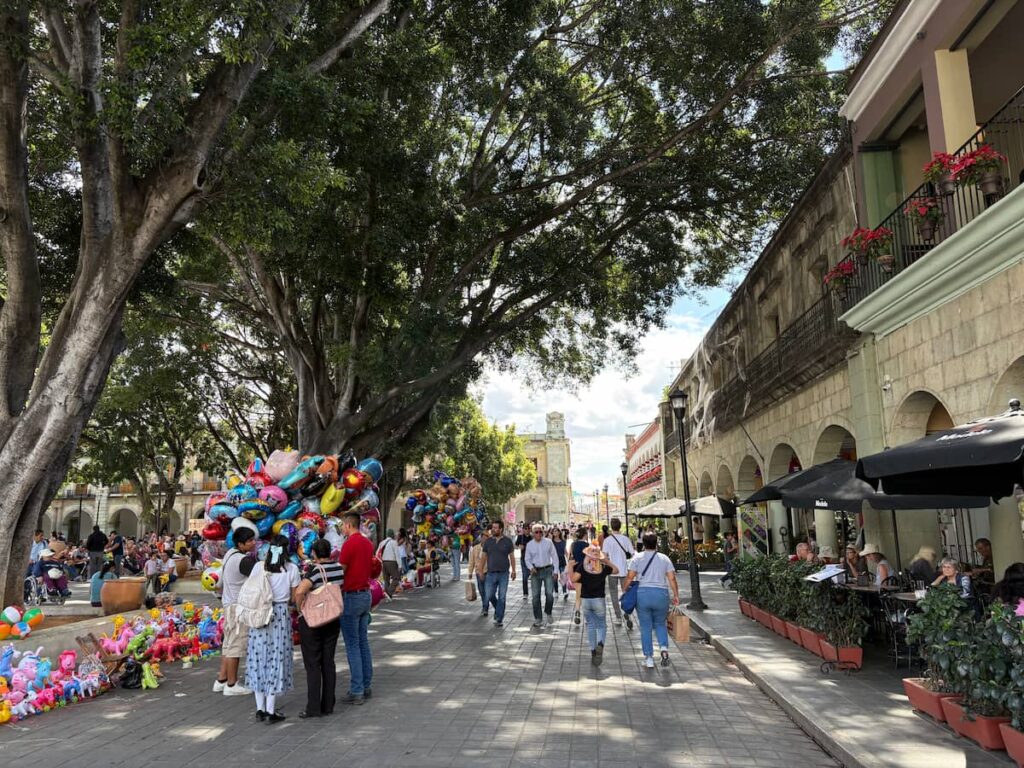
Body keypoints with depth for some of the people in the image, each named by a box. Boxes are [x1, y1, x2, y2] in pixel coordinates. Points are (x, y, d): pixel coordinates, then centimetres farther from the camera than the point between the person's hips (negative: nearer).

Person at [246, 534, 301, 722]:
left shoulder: (258, 567, -3)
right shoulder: (292, 568, -5)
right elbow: (295, 597, 0)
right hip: (281, 616, -2)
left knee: (259, 658, 12)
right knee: (277, 660, 7)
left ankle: (260, 709, 18)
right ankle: (271, 710, 10)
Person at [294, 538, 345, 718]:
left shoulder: (315, 570, -19)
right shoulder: (339, 568, 0)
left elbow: (299, 591, -32)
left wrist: (300, 608, -17)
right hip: (333, 621, 6)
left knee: (312, 665, 3)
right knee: (328, 662, 12)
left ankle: (313, 708, 6)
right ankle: (328, 705, 18)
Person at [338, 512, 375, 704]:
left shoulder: (349, 543, -16)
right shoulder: (367, 543, 9)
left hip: (351, 596, -8)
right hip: (366, 594, 8)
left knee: (352, 645, -2)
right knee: (363, 642, 14)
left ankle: (357, 691, 1)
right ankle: (367, 686, 19)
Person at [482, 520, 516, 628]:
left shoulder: (507, 541, -1)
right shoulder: (488, 541, 4)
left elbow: (512, 556, 4)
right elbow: (484, 557, 10)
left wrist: (513, 570, 1)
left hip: (504, 573, -2)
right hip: (491, 573, 2)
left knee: (501, 597, 1)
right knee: (489, 596, 2)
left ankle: (499, 619, 10)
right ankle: (498, 609, 31)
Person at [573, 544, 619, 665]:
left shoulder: (583, 567, -8)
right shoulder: (603, 568, -3)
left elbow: (573, 579, -17)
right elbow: (616, 570, 14)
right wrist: (608, 561, 20)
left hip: (586, 600, 0)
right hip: (599, 600, 0)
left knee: (590, 625, 16)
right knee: (601, 625, 12)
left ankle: (593, 651, 14)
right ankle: (600, 644, -17)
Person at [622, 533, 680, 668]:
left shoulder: (638, 558, 3)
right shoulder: (664, 558, 7)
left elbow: (630, 577, -4)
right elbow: (672, 578, 1)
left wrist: (624, 590, 8)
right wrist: (676, 595, 6)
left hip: (642, 593, -1)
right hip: (661, 594, 1)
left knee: (645, 627, 7)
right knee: (660, 624, 18)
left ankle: (649, 658, 7)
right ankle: (664, 648, -4)